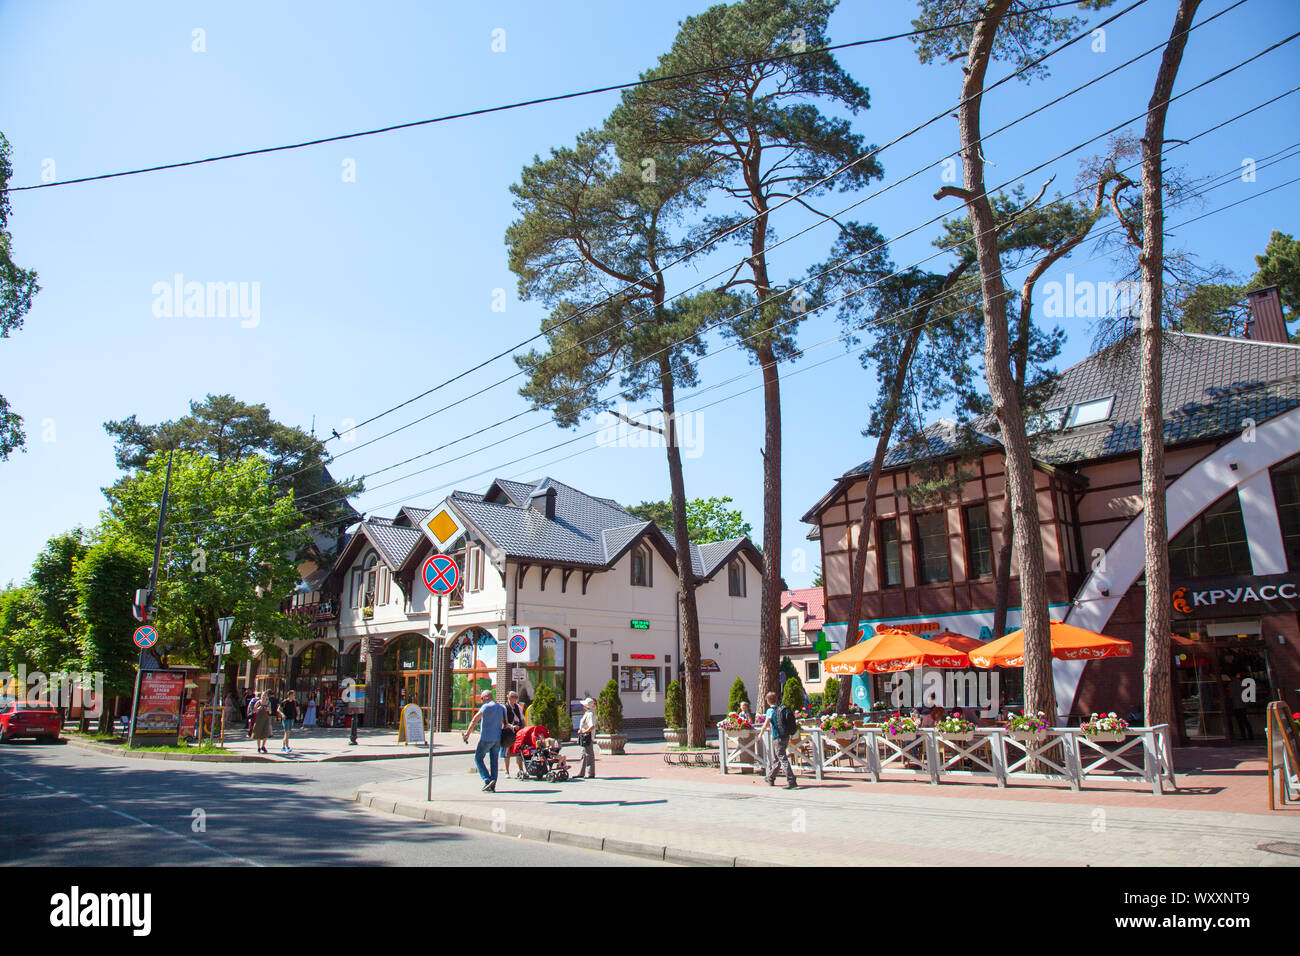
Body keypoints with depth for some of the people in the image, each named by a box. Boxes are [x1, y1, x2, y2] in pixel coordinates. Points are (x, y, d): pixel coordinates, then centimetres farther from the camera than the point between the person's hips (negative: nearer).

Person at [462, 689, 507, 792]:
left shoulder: (486, 707, -8)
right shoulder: (502, 708, 13)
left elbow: (474, 721, -11)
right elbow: (505, 724, 16)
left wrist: (467, 734, -7)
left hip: (486, 738, -6)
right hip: (498, 739, 6)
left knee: (478, 758, 4)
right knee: (494, 761, 9)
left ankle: (487, 780, -11)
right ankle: (493, 786, 7)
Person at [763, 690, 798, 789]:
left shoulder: (770, 710, -10)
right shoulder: (783, 709, 9)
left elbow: (766, 724, -12)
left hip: (778, 737, -7)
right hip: (786, 736, 7)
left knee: (783, 759, -8)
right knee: (776, 759, 20)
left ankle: (791, 782, -14)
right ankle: (770, 778, 34)